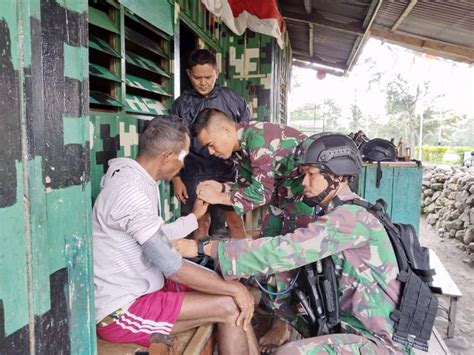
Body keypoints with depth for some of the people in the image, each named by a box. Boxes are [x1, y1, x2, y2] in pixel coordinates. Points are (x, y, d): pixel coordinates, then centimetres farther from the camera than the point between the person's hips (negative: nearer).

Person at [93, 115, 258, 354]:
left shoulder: (139, 182, 7)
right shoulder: (131, 192, -24)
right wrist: (234, 288, -16)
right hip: (120, 311, -9)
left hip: (143, 288, 9)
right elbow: (172, 267, -25)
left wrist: (195, 216, 27)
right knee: (229, 307, -14)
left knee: (234, 296, 2)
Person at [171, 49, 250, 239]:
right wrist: (176, 179, 2)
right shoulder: (181, 104, 3)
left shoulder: (233, 100, 1)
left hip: (228, 173, 0)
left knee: (235, 221, 4)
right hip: (195, 175, 0)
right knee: (201, 223, 8)